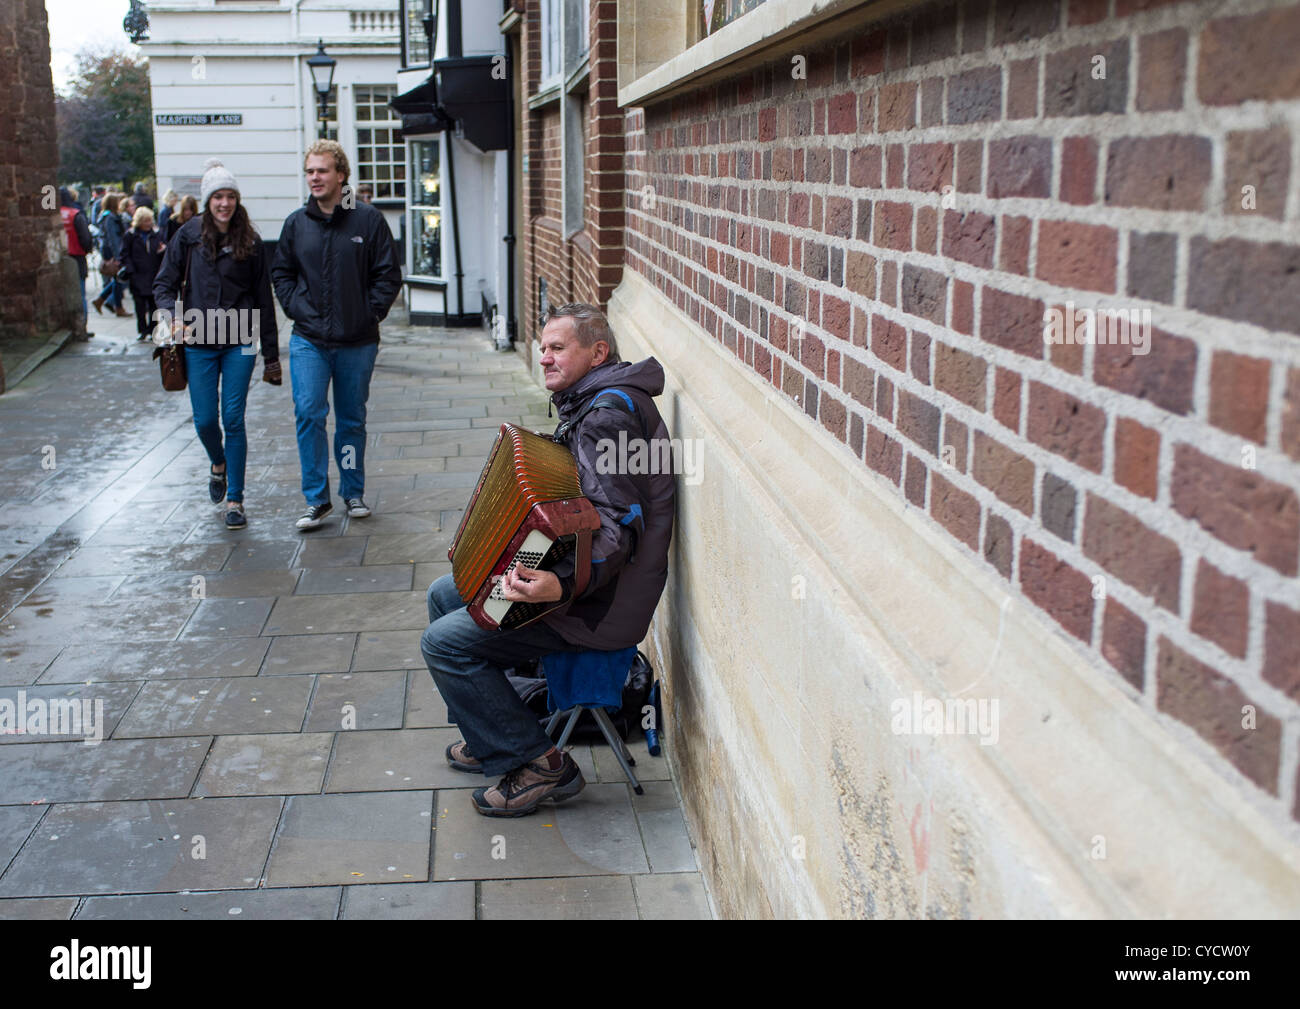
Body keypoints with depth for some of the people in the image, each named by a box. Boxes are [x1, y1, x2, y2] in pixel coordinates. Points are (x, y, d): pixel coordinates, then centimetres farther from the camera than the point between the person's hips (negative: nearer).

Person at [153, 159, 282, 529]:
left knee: (233, 419, -3)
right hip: (199, 343, 1)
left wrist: (271, 355, 4)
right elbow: (164, 284, 7)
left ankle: (235, 499, 6)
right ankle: (218, 464, 38)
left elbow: (264, 299, 5)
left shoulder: (250, 241, 1)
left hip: (240, 342, -1)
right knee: (205, 421, 4)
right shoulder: (189, 236, 2)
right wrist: (174, 316, -15)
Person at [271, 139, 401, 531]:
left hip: (357, 341, -1)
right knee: (308, 414, -10)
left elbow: (388, 274, 1)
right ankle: (317, 499, -1)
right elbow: (281, 274, 14)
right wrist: (298, 309, 0)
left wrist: (371, 312, -7)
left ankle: (353, 492, 25)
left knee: (352, 420, 11)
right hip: (309, 340, 1)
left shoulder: (368, 220, -1)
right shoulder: (296, 223, 6)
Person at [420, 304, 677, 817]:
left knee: (444, 641, -14)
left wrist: (563, 586, -43)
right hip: (571, 572, 11)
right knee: (444, 593, 19)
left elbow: (618, 527, -30)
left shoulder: (609, 414, -21)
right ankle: (488, 739, 27)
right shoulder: (589, 404, 13)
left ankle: (537, 765, -5)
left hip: (600, 602, -11)